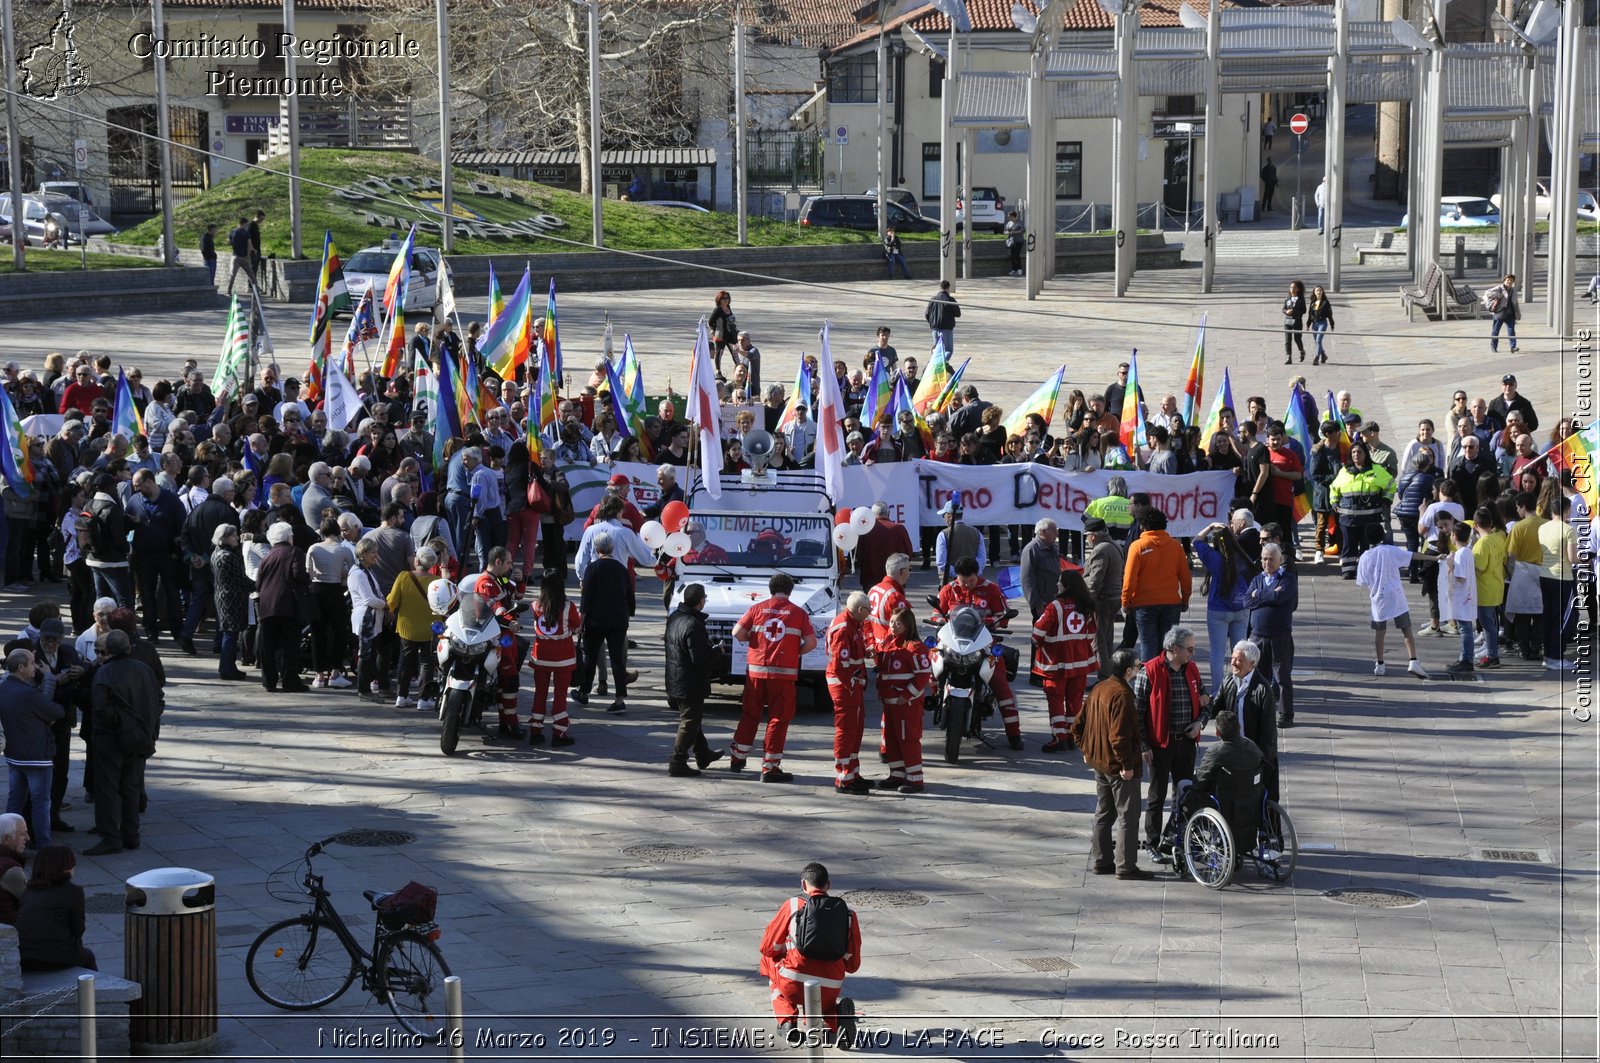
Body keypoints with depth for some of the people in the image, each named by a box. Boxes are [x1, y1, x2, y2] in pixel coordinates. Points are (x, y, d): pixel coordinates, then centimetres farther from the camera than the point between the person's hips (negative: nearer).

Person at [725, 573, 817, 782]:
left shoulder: (757, 608, 2)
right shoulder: (798, 613, 0)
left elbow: (737, 633, -4)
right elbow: (811, 642, -5)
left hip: (756, 670, 2)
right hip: (784, 672, -2)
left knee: (750, 715, 17)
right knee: (778, 719, 3)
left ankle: (737, 758, 24)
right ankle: (770, 768, 2)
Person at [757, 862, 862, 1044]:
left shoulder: (792, 905, 3)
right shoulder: (848, 912, 9)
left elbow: (768, 948, 11)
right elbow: (853, 965, 13)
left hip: (794, 987, -3)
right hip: (830, 991, 3)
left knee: (769, 962, 30)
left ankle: (787, 1024, 14)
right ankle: (838, 1019, 3)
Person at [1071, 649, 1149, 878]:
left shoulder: (1098, 689, 8)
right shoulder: (1122, 695, -20)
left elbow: (1078, 725, 13)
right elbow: (1119, 735, -26)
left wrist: (1086, 750, 20)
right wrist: (1127, 764, -20)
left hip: (1099, 763, 9)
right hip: (1118, 765, -9)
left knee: (1104, 813, 18)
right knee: (1128, 816, -2)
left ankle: (1100, 861, 23)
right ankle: (1126, 866, 0)